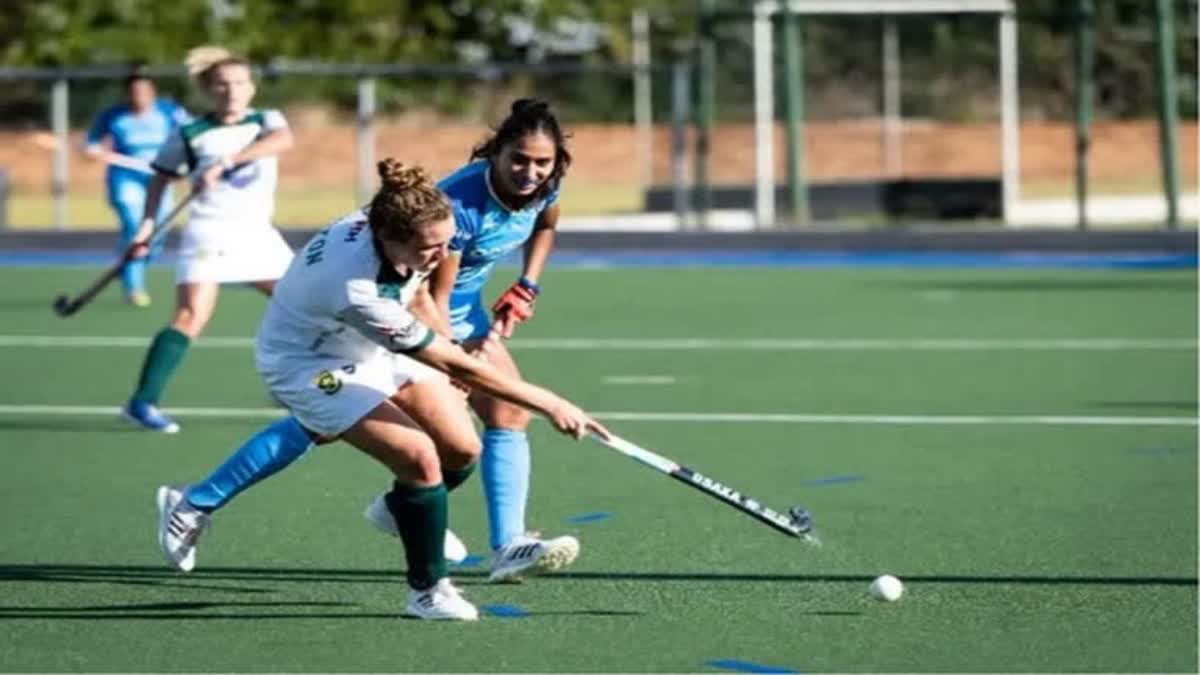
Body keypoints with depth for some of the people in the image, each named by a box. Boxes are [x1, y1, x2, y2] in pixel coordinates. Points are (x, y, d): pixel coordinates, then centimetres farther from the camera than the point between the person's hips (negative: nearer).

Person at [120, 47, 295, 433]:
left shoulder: (267, 121, 3)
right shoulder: (190, 136, 1)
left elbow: (282, 140, -20)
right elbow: (161, 178, 12)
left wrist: (225, 162, -30)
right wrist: (148, 224, -1)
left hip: (257, 234, 4)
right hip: (210, 232, -4)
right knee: (192, 317, -20)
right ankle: (142, 402, -22)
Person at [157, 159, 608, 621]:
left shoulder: (387, 225, -22)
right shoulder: (354, 288, -42)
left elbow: (417, 293, 6)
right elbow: (454, 366, -34)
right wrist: (547, 403, -30)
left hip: (370, 348, 7)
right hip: (309, 366, -7)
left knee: (462, 451, 3)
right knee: (420, 458, -22)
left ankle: (410, 512, 36)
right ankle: (427, 591, -4)